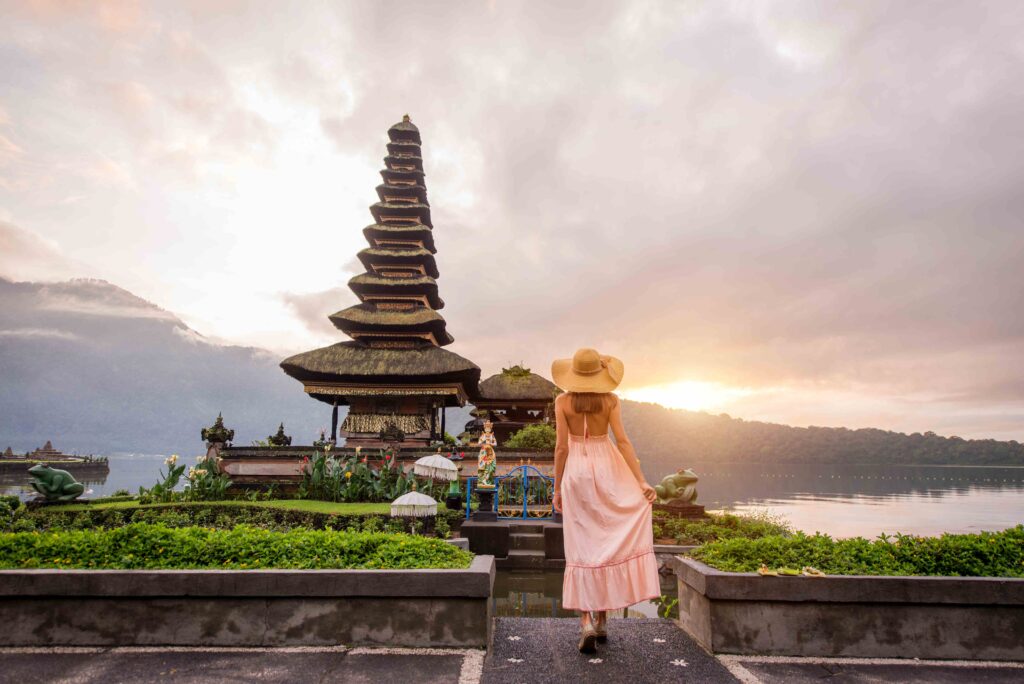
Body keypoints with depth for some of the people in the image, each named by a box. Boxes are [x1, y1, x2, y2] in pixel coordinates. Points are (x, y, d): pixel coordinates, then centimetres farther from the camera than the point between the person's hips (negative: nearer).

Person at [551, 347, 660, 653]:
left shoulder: (563, 401, -3)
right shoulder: (610, 399, -3)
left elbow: (561, 447, -4)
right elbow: (622, 441, -8)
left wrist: (557, 488, 4)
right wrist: (642, 481, -7)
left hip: (576, 471, 0)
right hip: (607, 467, 0)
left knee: (582, 546, 6)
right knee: (610, 543, 11)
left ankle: (586, 622, 0)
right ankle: (601, 617, 15)